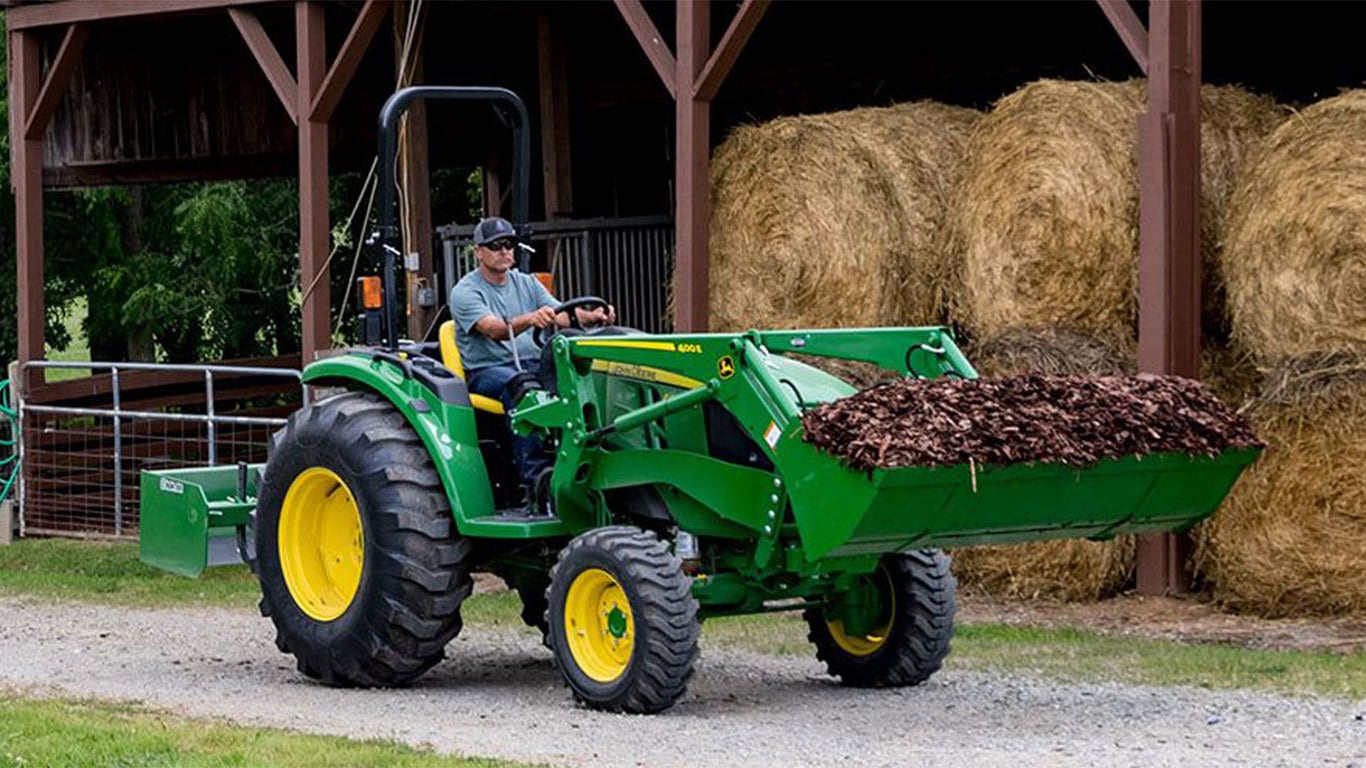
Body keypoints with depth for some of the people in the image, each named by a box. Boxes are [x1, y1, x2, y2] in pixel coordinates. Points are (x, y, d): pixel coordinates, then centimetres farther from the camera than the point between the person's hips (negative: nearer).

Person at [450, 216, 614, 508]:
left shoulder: (527, 284, 16)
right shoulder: (465, 292, -2)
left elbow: (562, 315, 1)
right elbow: (494, 329, -21)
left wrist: (591, 317, -23)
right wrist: (529, 320, -41)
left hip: (532, 364, 5)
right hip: (486, 371, -5)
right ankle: (536, 475, -45)